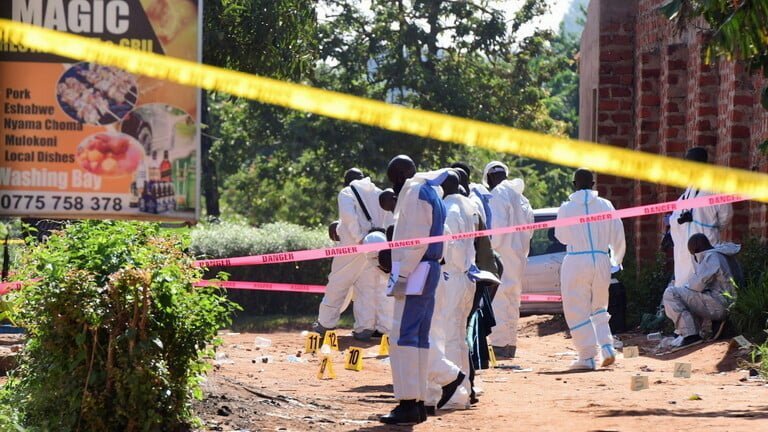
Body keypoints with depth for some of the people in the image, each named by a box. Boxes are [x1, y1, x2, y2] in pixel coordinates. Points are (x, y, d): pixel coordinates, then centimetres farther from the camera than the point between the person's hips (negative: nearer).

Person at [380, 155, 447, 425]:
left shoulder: (414, 193, -9)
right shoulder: (431, 193, 21)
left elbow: (417, 240, -18)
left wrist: (402, 275, -20)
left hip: (415, 272, -10)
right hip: (430, 271, 10)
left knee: (403, 336, -13)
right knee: (419, 338, 11)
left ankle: (408, 404, -18)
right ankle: (418, 402, 13)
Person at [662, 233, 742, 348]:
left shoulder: (711, 257, -13)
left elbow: (698, 284, -16)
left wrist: (686, 287, 2)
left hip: (720, 305, -10)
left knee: (670, 294, -14)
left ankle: (690, 334, -19)